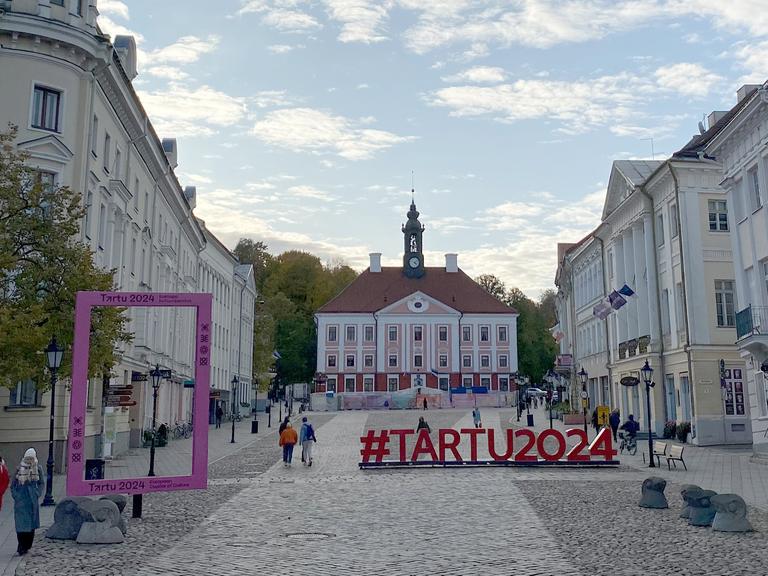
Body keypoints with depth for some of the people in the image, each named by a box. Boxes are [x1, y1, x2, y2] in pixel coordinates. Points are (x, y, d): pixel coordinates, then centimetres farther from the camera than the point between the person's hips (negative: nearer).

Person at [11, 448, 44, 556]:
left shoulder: (38, 469, 3)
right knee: (21, 523, -7)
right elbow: (13, 484, 7)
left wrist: (37, 494, -3)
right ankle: (22, 547, -4)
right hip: (21, 501, -1)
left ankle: (27, 546, 19)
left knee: (31, 523, 7)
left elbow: (42, 483, 8)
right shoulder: (19, 468, 2)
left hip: (33, 501, 1)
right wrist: (15, 496, -3)